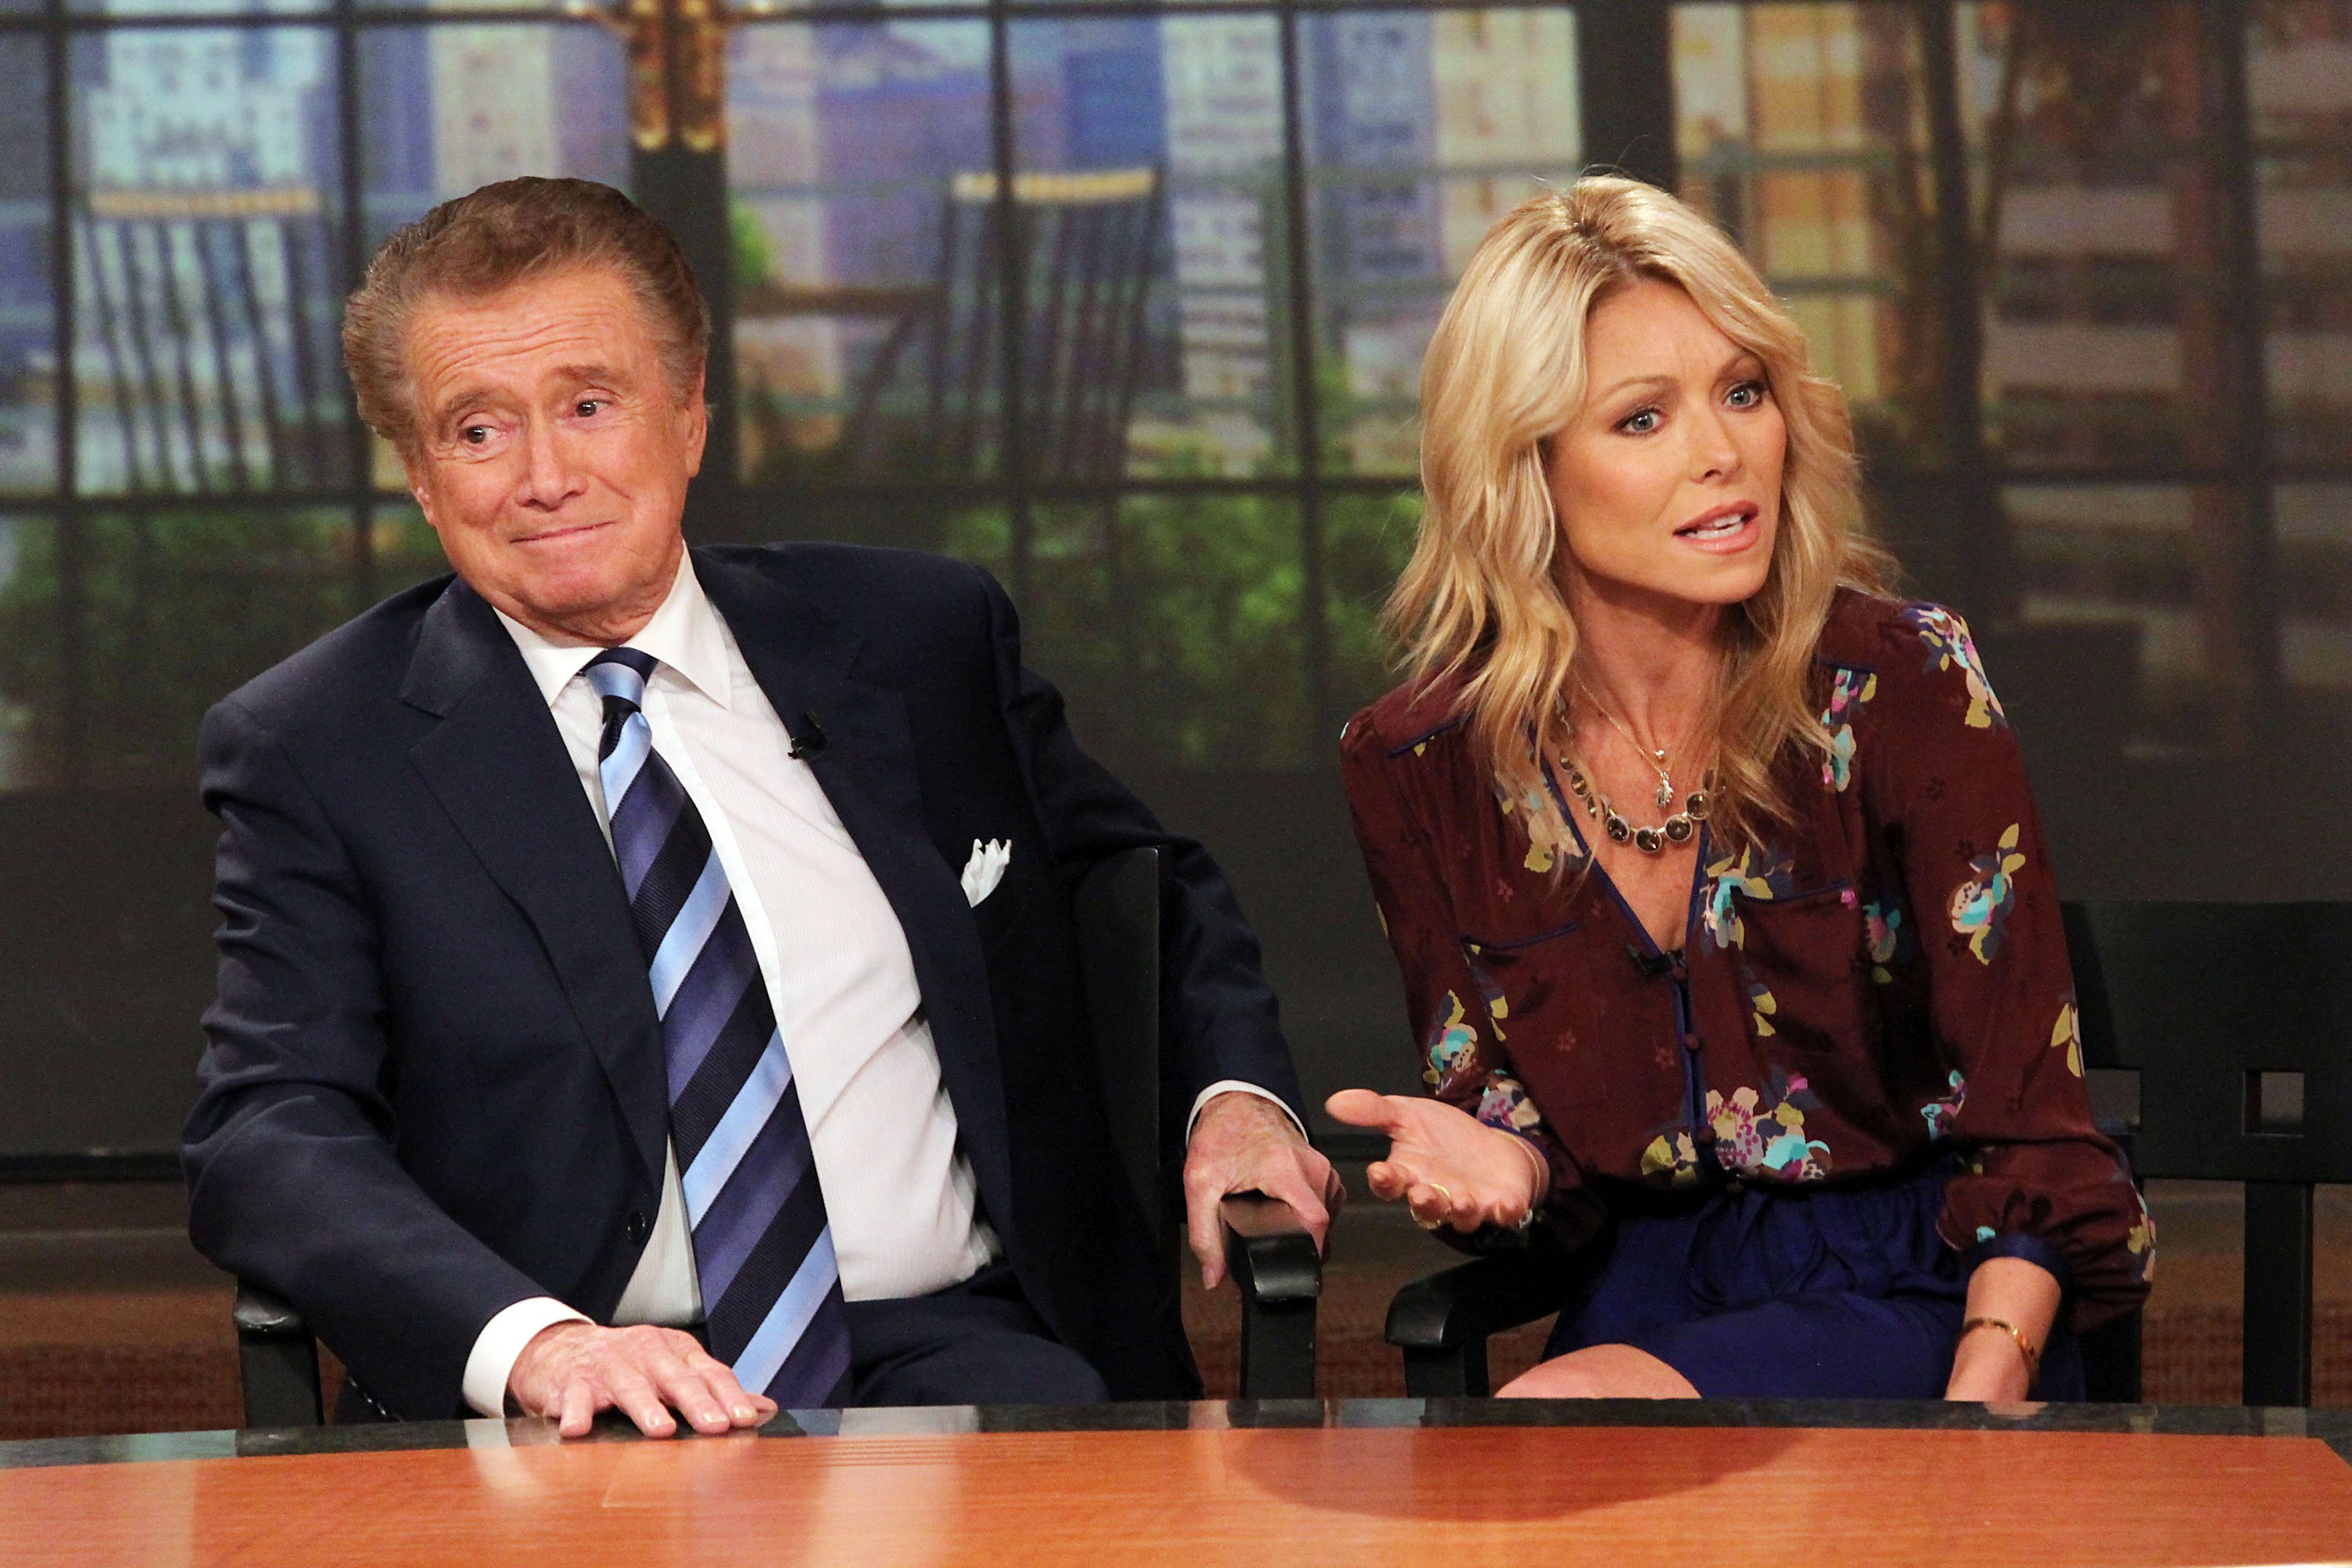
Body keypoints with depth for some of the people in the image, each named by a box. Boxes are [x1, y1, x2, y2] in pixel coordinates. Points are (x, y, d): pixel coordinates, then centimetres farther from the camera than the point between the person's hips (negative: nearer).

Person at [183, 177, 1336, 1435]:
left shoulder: (927, 640, 14)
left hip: (954, 1344, 2)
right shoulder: (311, 752, 5)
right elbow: (269, 1138, -7)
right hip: (574, 1416, -2)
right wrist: (535, 1342, -27)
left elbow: (1155, 897, 29)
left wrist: (1238, 1090, 6)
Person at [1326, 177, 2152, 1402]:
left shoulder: (1903, 689, -8)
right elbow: (1506, 1115, 7)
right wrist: (1498, 1168, -19)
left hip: (1923, 1301, -3)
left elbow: (2027, 1120, -10)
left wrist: (1981, 1400, -27)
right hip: (1645, 1295, 3)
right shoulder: (1419, 769, -1)